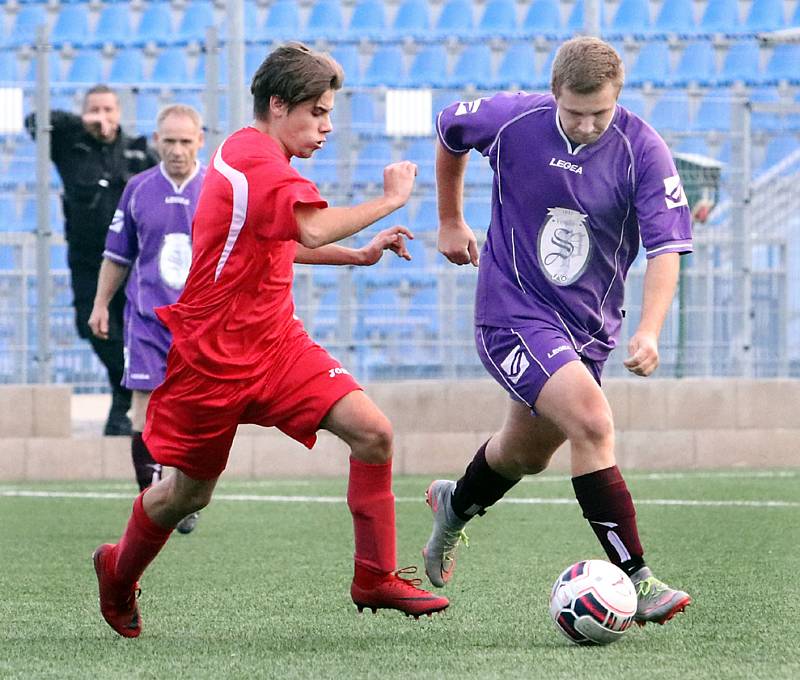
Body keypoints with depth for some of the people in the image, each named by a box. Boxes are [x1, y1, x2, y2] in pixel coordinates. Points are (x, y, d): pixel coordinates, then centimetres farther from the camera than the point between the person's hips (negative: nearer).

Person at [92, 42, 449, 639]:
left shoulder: (260, 158, 13)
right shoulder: (255, 159, -19)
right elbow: (314, 229, -35)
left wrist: (363, 255, 18)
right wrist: (389, 200, -23)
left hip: (274, 342, 9)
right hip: (212, 355, -8)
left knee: (372, 432, -11)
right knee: (188, 493, 7)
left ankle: (375, 578, -5)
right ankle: (118, 575, 35)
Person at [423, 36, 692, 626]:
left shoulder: (643, 151, -15)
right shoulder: (511, 121, -15)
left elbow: (666, 249, -17)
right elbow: (450, 130, 8)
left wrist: (648, 332, -31)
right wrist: (451, 220, 17)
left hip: (590, 327, 4)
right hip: (514, 316, -4)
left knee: (527, 454, 23)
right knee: (592, 422, -25)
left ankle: (455, 505, 56)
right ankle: (634, 580, -23)